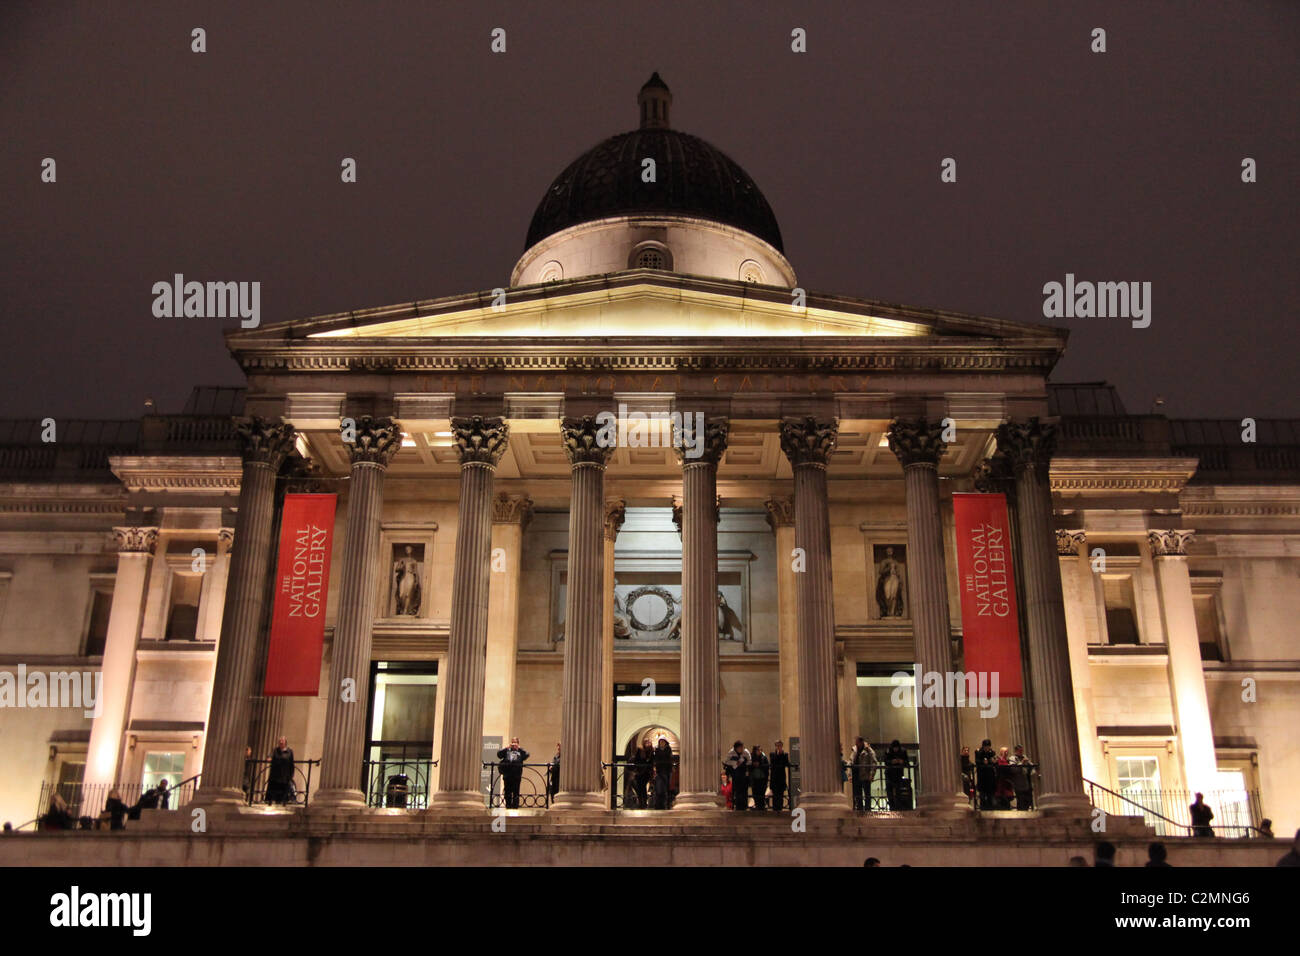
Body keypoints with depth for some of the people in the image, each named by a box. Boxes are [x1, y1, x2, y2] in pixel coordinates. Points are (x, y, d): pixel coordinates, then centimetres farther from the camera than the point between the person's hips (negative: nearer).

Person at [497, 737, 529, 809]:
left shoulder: (520, 752, 11)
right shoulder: (507, 751, 14)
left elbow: (527, 755, -7)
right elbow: (499, 754, 2)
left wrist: (519, 748, -6)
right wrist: (506, 748, -5)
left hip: (517, 774, -2)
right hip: (507, 774, 2)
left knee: (516, 791, -1)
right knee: (507, 790, 5)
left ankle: (515, 805, 3)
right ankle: (508, 805, 13)